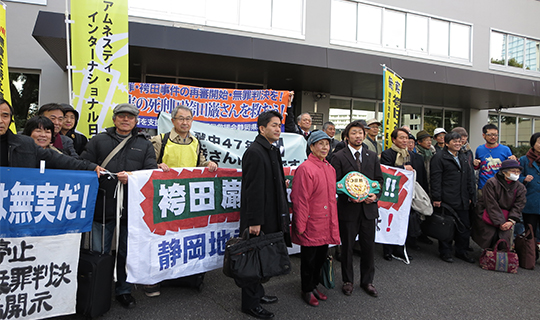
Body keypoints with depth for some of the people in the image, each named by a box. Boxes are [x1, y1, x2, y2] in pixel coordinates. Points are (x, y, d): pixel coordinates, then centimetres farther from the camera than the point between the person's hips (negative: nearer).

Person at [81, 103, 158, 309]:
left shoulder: (145, 145, 12)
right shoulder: (99, 141, 9)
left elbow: (152, 172, 1)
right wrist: (112, 177, -13)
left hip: (132, 207, 1)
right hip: (103, 206, -1)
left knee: (127, 252, 13)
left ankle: (123, 291, 30)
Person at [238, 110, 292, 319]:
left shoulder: (273, 150, 13)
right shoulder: (254, 152, -18)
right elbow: (253, 190, -22)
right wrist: (254, 221, -21)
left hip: (269, 217, 9)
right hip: (257, 218, -9)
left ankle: (257, 293, 37)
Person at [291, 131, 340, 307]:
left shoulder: (330, 168, 9)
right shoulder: (305, 168, -16)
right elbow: (300, 200, -16)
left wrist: (333, 223, 16)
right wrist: (300, 226, -16)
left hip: (326, 225, 7)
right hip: (311, 225, -7)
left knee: (321, 257, 18)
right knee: (309, 258, 9)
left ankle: (314, 285, 38)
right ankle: (307, 290, 28)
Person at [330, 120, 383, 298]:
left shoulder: (372, 156, 9)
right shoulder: (339, 157, -5)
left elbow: (379, 179, 11)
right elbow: (335, 183, -7)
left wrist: (375, 195, -7)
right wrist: (349, 196, -19)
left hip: (368, 207, 4)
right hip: (348, 208, -3)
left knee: (368, 246, 11)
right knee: (347, 247, 10)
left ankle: (367, 281, 30)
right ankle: (348, 281, 28)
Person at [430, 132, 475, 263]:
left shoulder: (463, 157, 18)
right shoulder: (439, 157, -5)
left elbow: (468, 177, 22)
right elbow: (435, 179, -11)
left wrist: (470, 195, 17)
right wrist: (436, 198, -16)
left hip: (462, 200, 7)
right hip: (446, 200, -7)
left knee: (464, 226, 11)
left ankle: (461, 251, 25)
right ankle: (445, 252, 15)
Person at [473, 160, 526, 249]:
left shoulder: (521, 188, 6)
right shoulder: (491, 183, -9)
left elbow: (518, 207, 0)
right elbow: (491, 205, -12)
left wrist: (511, 221, -15)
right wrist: (500, 223, -16)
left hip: (506, 219, 4)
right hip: (489, 217, -4)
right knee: (490, 237, -10)